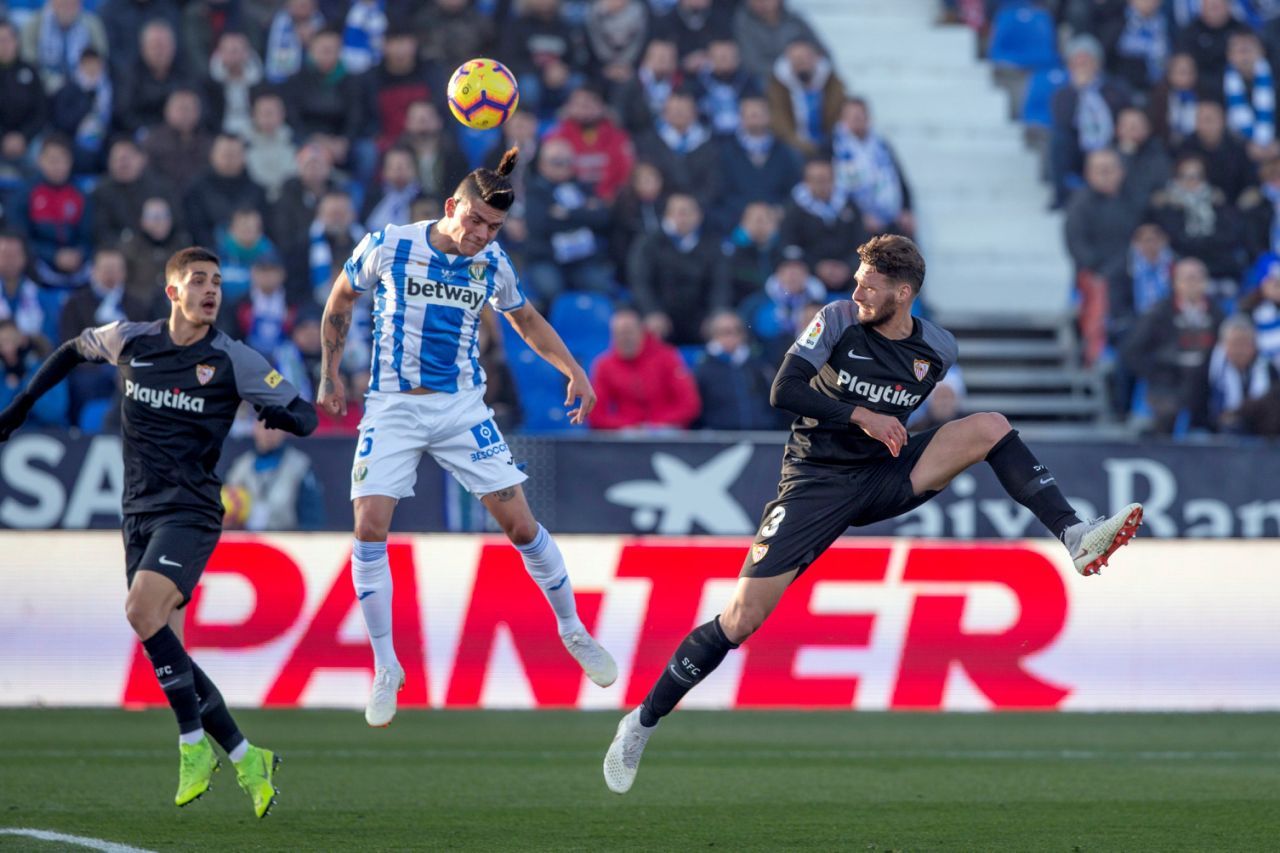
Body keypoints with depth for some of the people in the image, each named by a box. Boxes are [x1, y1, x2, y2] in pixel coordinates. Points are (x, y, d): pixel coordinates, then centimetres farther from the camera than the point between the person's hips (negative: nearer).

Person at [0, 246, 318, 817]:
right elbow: (73, 351, 26)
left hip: (191, 510, -5)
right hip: (139, 513, 5)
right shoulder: (129, 342, 5)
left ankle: (195, 744, -18)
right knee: (164, 649, -2)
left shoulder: (233, 361, -5)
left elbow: (306, 416, -1)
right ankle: (246, 759, 8)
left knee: (143, 609, -27)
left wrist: (284, 416, -24)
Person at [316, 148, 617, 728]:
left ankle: (573, 631, 19)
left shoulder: (492, 264, -3)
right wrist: (329, 374, 7)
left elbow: (526, 319, 17)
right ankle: (386, 669, -3)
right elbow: (341, 298, 7)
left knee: (520, 523, -3)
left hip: (462, 406, 2)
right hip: (393, 406, -2)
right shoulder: (388, 246, -10)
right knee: (370, 528, -15)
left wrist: (574, 371, 5)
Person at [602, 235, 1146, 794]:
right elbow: (783, 391, -18)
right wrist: (860, 417, -22)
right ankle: (643, 721, 1)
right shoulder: (838, 320, -9)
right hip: (816, 483, -3)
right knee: (742, 618, -12)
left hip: (886, 476, 3)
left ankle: (1074, 537, -19)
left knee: (990, 426, -14)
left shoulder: (937, 350, -1)